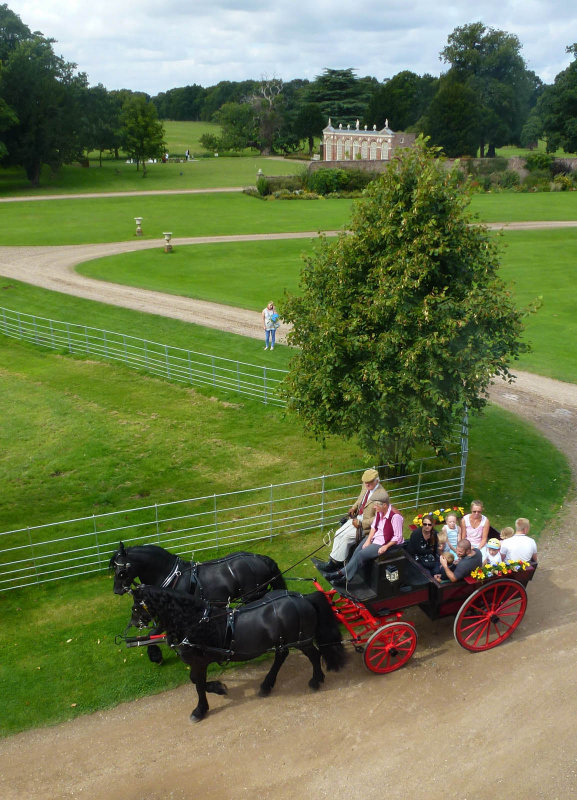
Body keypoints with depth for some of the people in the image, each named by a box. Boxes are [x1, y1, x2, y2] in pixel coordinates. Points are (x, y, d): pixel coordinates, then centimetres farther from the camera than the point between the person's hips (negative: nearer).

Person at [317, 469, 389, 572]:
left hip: (367, 524, -8)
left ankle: (335, 562, -3)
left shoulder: (382, 495, -23)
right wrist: (353, 507, 2)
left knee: (346, 537, -18)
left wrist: (360, 523, -21)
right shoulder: (365, 487, 1)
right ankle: (333, 560, 3)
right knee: (338, 533, -4)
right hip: (357, 517, 8)